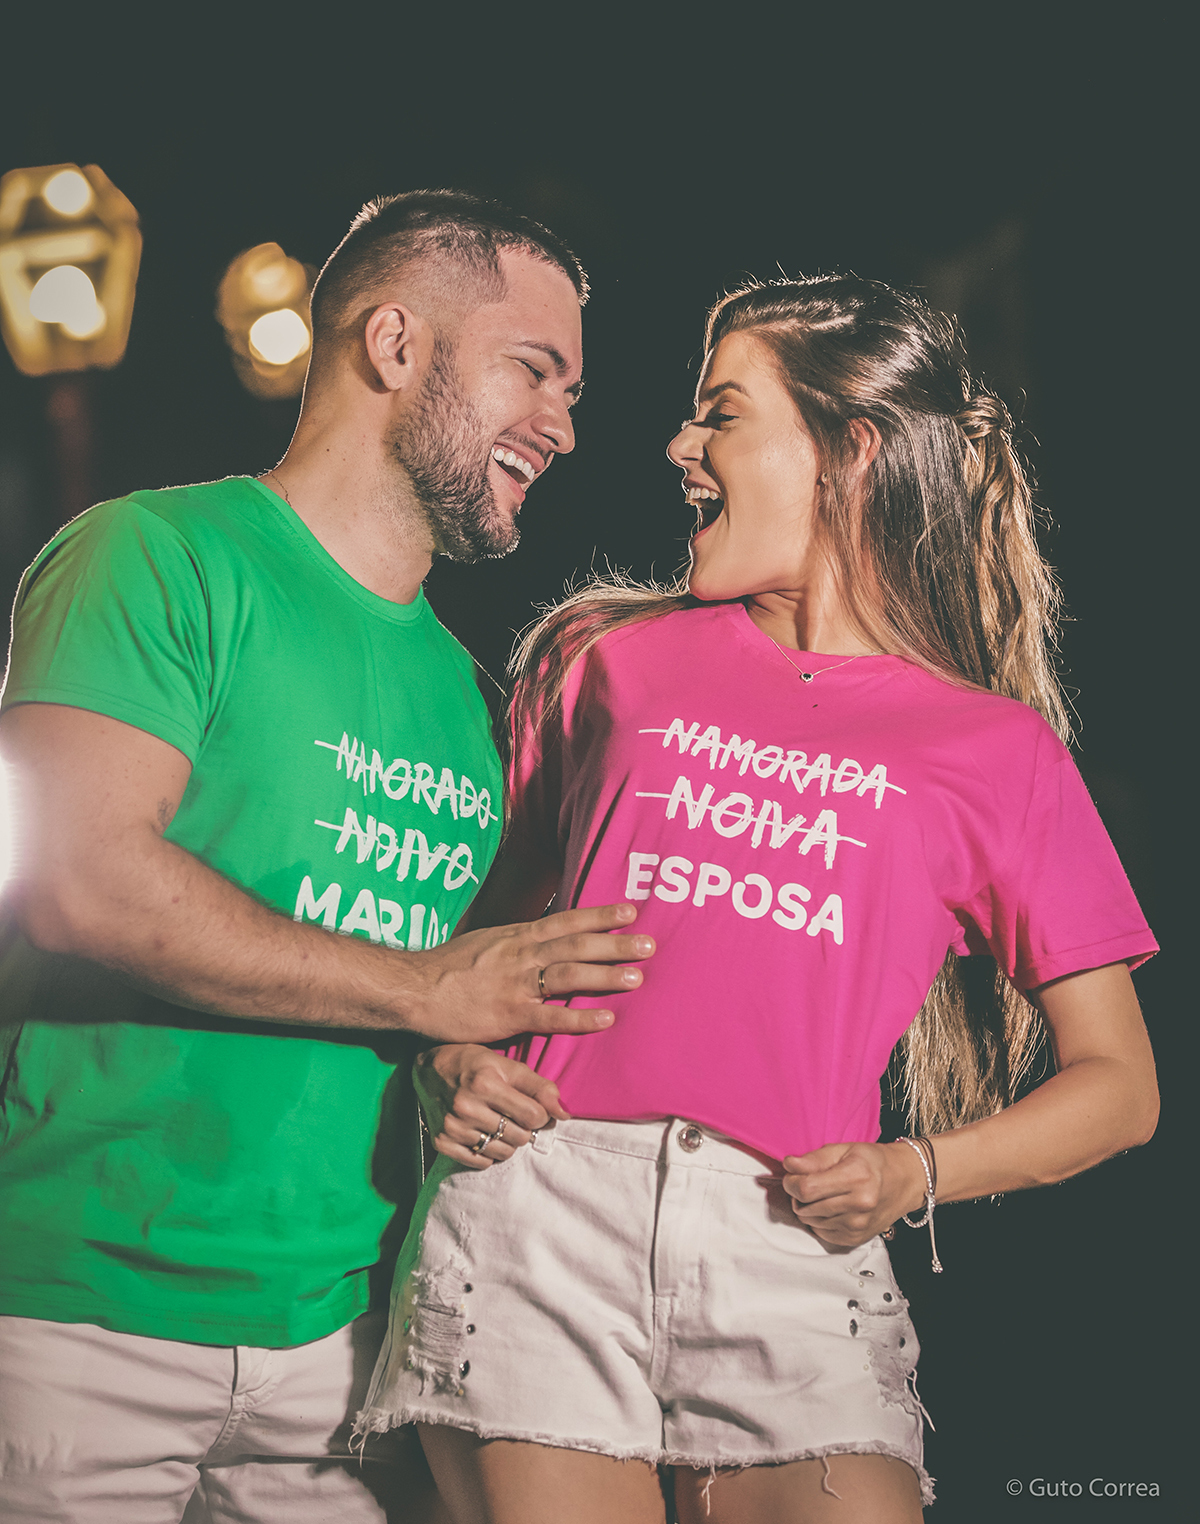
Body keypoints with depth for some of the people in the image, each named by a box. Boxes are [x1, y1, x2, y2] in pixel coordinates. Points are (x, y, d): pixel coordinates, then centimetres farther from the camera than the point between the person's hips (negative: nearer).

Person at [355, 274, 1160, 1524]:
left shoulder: (996, 747, 11)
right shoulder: (613, 657, 16)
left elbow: (1117, 1084, 12)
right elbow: (494, 909, 23)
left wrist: (915, 1172, -4)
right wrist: (450, 1064, 2)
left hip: (791, 1248, -1)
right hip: (541, 1211, 1)